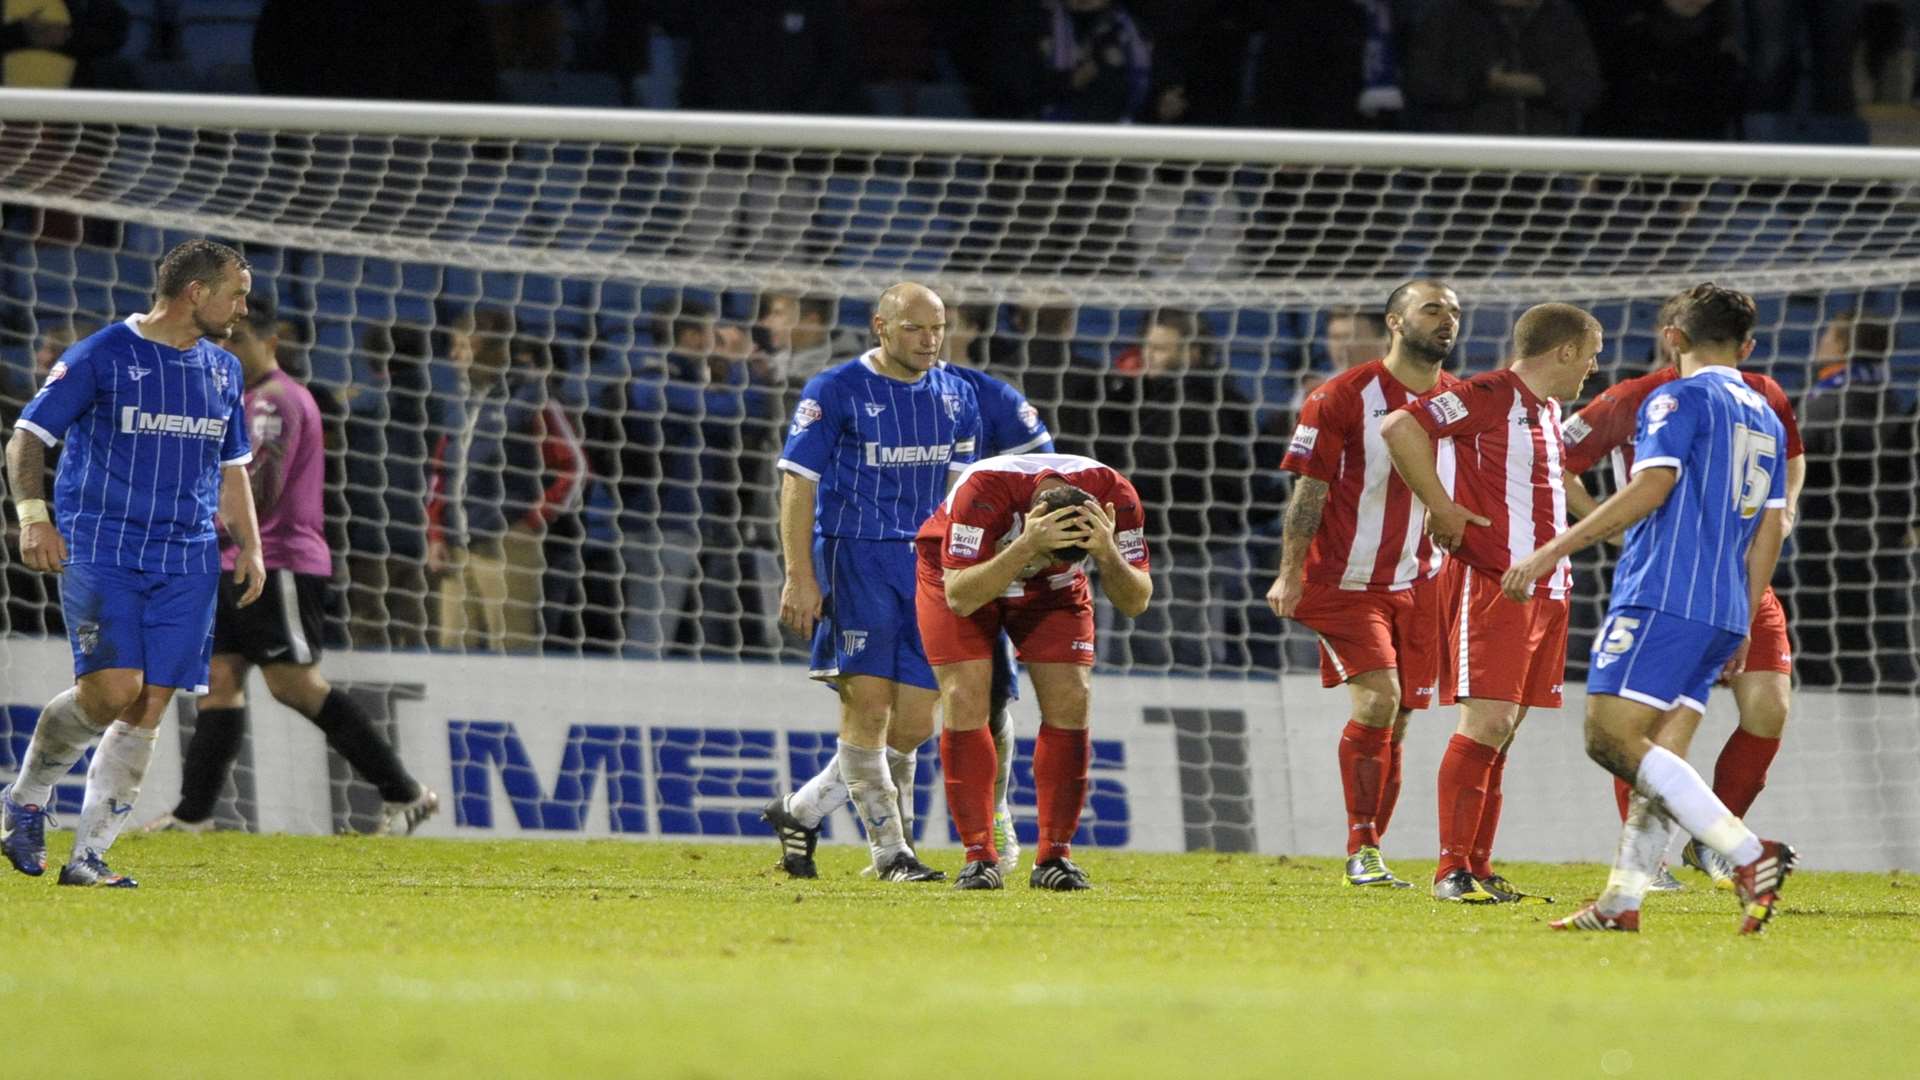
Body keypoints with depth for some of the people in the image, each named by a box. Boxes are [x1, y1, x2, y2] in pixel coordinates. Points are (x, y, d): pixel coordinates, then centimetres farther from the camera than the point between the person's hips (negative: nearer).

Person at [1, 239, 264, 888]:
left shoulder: (224, 371, 15)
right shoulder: (100, 358, -3)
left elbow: (231, 467, 26)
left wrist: (249, 546, 14)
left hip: (187, 561, 5)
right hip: (99, 550, -5)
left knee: (149, 709, -4)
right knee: (111, 689, -19)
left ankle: (89, 857, 1)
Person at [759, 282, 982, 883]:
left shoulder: (956, 397, 12)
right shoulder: (835, 392, -4)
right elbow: (798, 484, -5)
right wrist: (800, 577, -12)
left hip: (926, 564, 5)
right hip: (855, 558, -5)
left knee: (913, 727, 0)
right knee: (868, 704, -11)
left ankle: (800, 811, 17)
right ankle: (890, 851, -5)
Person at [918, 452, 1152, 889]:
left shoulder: (1114, 497, -31)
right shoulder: (983, 491, -41)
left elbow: (1136, 602, -25)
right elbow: (959, 598, -42)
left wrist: (1107, 554, -46)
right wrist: (1027, 547, -55)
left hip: (1052, 591, 2)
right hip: (963, 573, -2)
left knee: (1070, 701, -12)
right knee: (965, 698, -17)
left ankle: (1055, 857, -3)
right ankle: (979, 857, -10)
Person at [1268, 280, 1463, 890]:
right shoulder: (1346, 395, -7)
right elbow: (1309, 490, -7)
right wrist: (1290, 573, -13)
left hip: (1420, 586, 5)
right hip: (1346, 581, -5)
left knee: (1394, 723, 5)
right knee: (1378, 698, -19)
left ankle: (1367, 855, 13)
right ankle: (1362, 850, -12)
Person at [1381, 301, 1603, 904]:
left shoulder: (1547, 411, 19)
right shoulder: (1490, 397, -10)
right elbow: (1399, 429, -20)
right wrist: (1441, 508, -17)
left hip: (1543, 586, 9)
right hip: (1490, 581, -9)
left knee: (1501, 730, 8)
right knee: (1487, 723, -14)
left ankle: (1477, 869, 10)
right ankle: (1452, 871, -13)